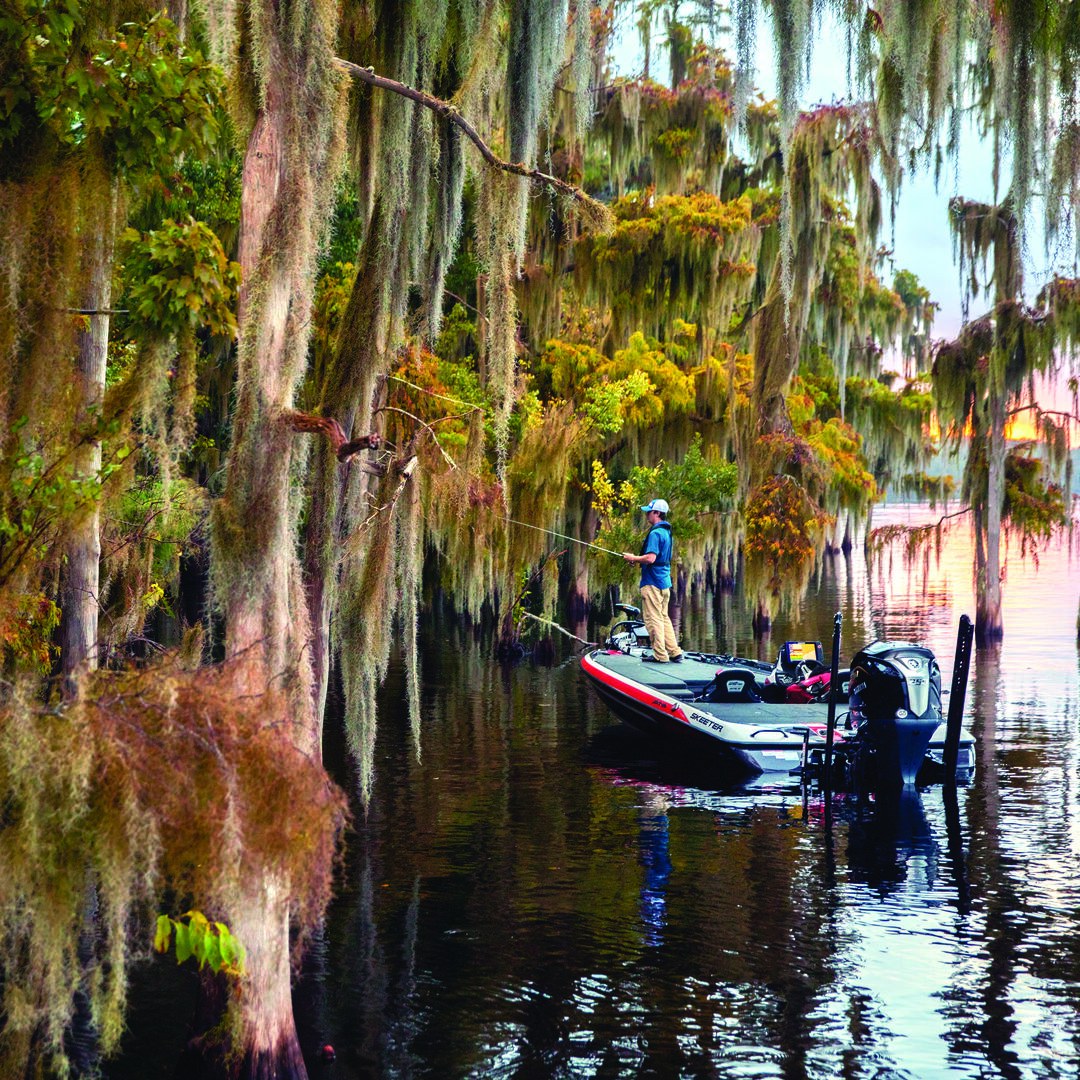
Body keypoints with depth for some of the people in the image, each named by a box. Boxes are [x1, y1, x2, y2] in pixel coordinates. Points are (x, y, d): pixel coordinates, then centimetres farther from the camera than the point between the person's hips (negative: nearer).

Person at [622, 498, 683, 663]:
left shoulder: (655, 533, -17)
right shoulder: (666, 532, 15)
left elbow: (650, 558, -26)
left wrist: (633, 558, -10)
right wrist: (637, 559, 17)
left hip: (653, 582, -10)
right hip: (665, 581, 10)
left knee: (653, 619, -4)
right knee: (664, 617, 15)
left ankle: (660, 655, -3)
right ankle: (674, 652, 14)